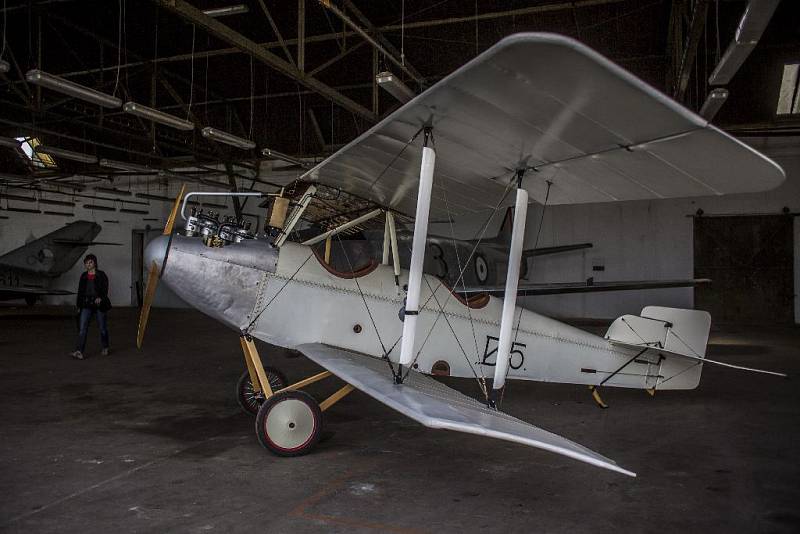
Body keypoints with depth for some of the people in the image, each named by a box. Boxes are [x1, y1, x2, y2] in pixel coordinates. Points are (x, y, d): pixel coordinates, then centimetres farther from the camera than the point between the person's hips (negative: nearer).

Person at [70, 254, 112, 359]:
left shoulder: (101, 275, -3)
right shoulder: (83, 276, 10)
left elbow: (105, 289, -11)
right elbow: (80, 291, 15)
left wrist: (100, 298, -30)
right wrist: (79, 306, 14)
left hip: (100, 304, -3)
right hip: (87, 305, 3)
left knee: (103, 328, 8)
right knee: (82, 328, -9)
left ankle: (105, 348, 28)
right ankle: (79, 352, -15)